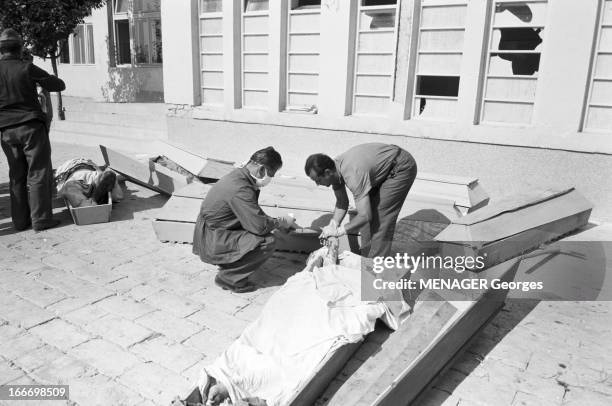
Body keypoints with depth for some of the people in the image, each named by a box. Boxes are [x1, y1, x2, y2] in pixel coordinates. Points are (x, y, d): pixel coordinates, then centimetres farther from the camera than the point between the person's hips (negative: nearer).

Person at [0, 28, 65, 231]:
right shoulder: (27, 68, -8)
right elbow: (59, 85, -3)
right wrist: (41, 81, 14)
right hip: (31, 125, -4)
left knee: (17, 176, 11)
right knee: (38, 173, 0)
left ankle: (20, 220, 15)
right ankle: (41, 219, 0)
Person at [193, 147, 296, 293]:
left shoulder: (238, 175, 3)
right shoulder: (240, 189, -27)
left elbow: (253, 214, 17)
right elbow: (260, 226, -26)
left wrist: (277, 221, 8)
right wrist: (282, 222, -7)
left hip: (210, 233, 10)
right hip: (212, 245, -10)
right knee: (267, 242, -18)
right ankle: (229, 278, -4)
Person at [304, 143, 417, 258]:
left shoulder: (353, 175, -37)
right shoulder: (335, 168, -10)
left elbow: (365, 216, -37)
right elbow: (342, 202, 3)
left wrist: (338, 231, -27)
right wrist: (332, 225, -12)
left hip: (402, 167, -9)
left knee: (381, 216, -11)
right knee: (368, 207, 8)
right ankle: (366, 257, 18)